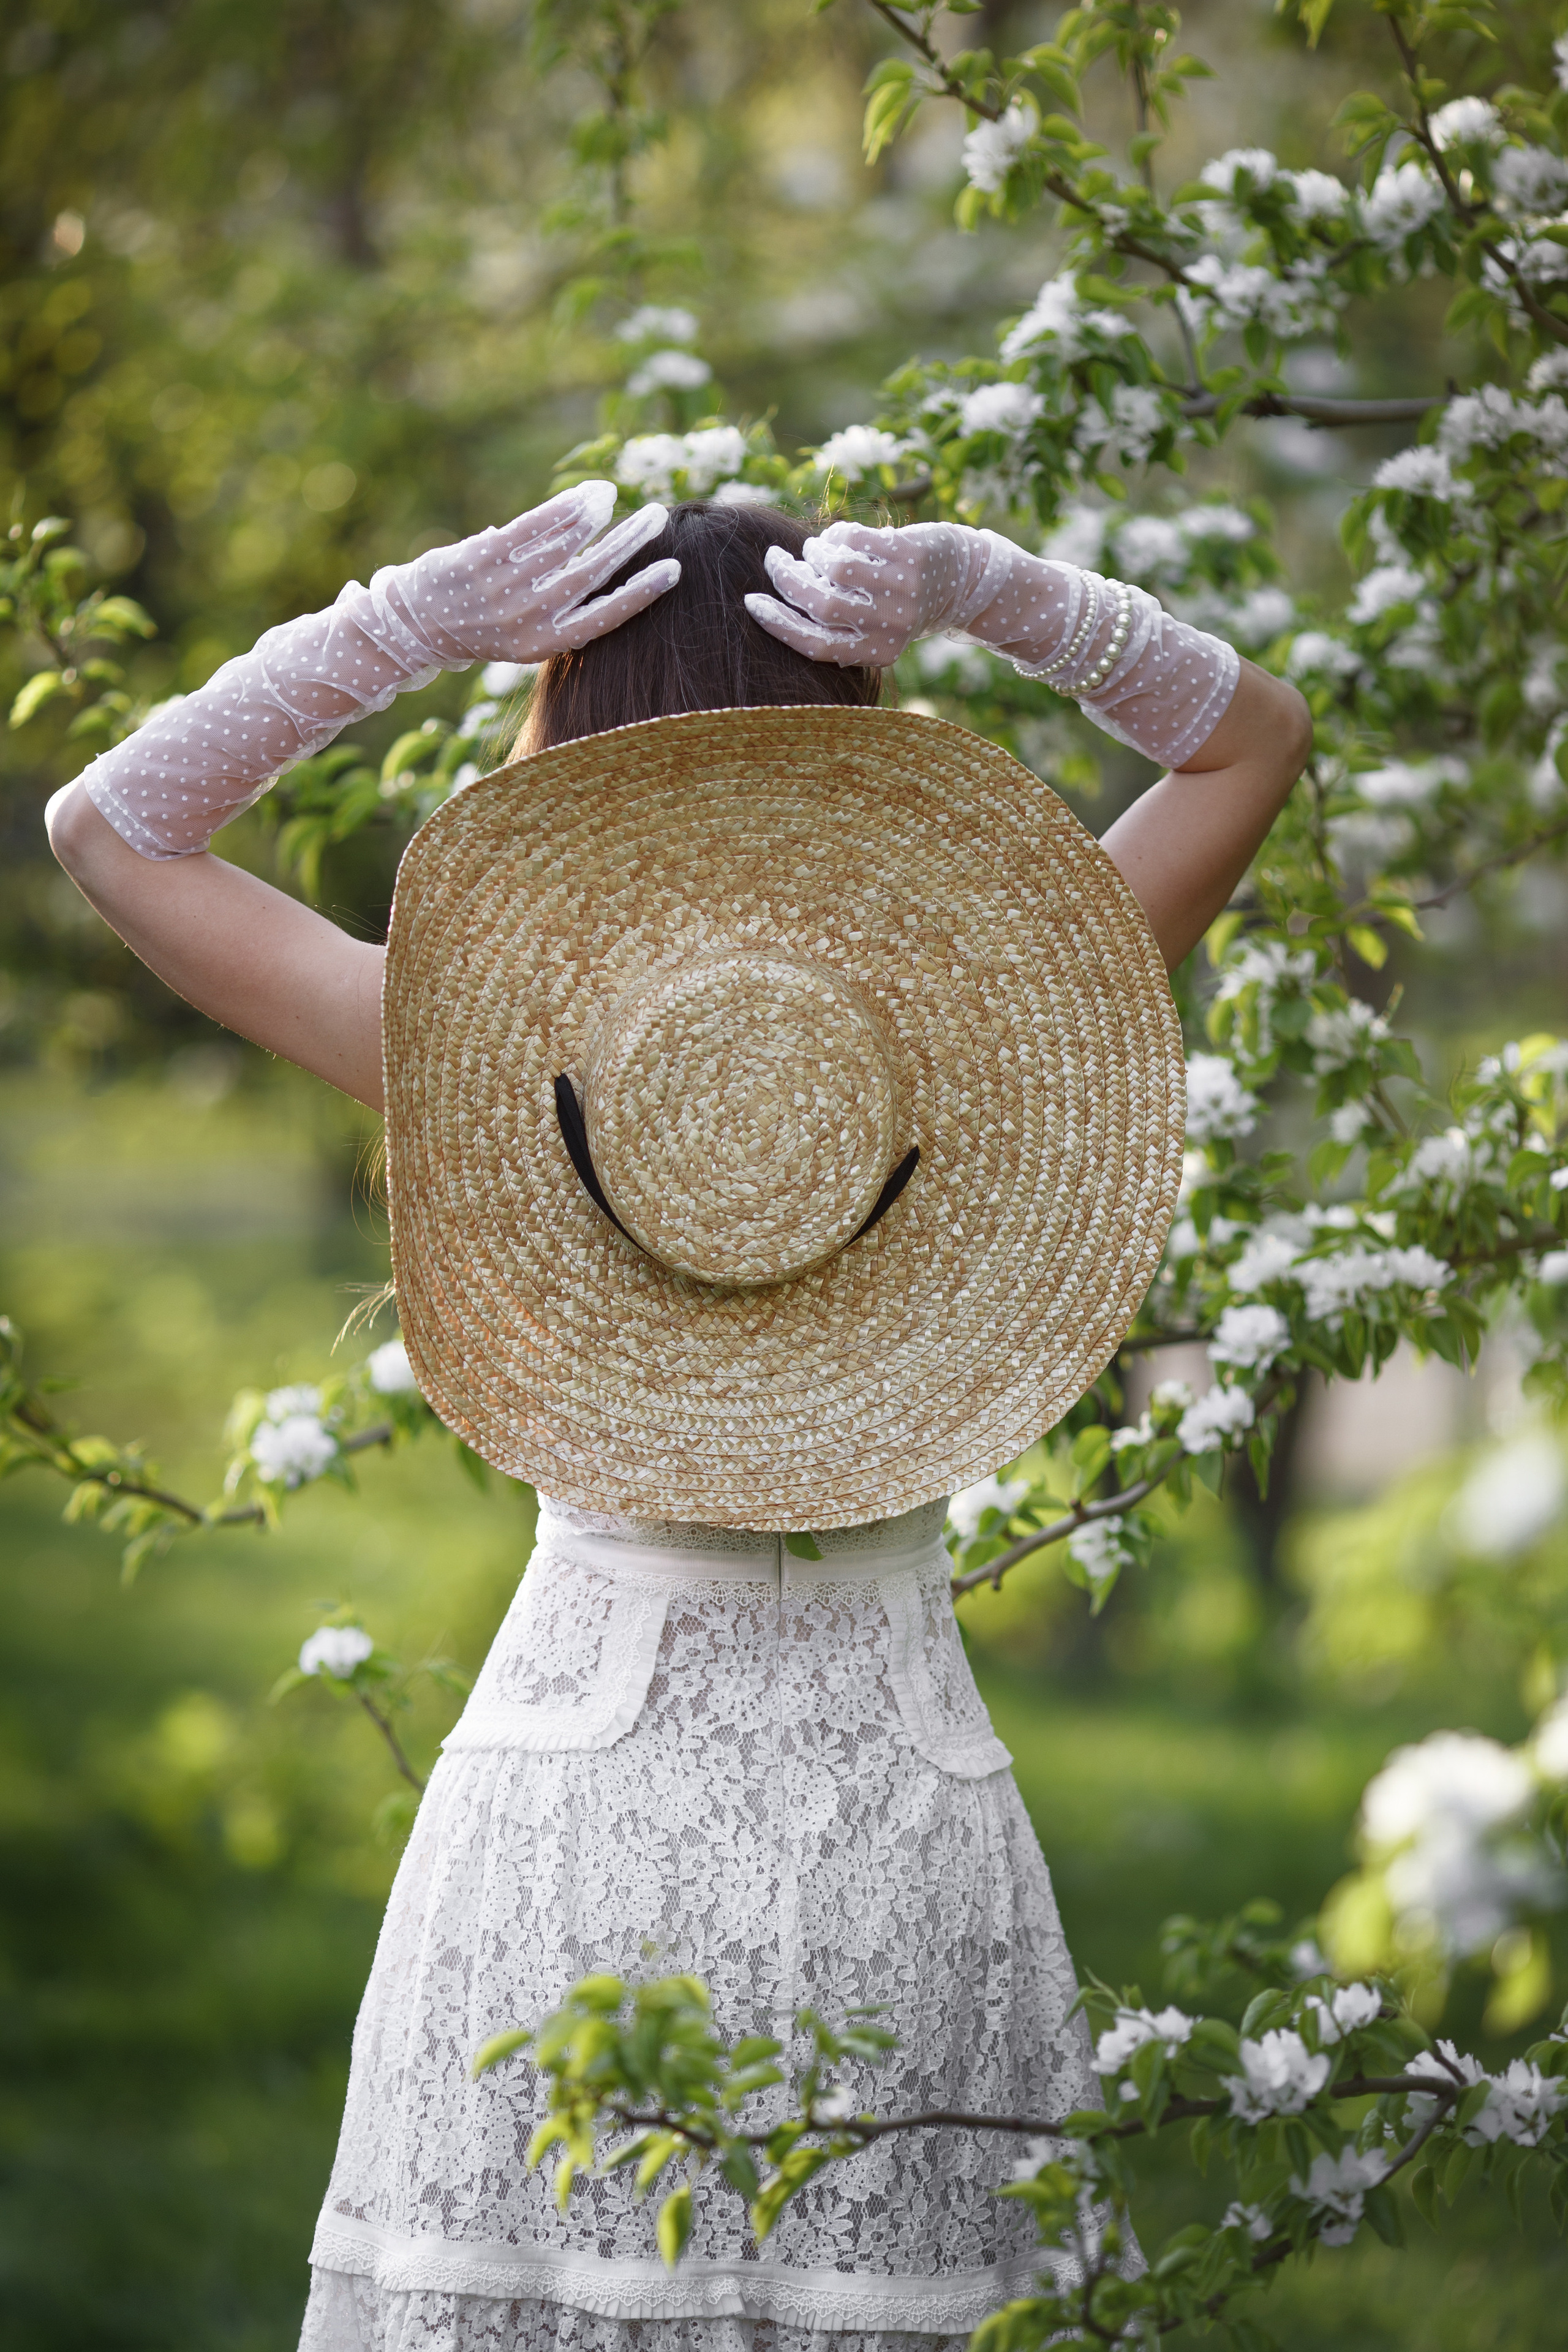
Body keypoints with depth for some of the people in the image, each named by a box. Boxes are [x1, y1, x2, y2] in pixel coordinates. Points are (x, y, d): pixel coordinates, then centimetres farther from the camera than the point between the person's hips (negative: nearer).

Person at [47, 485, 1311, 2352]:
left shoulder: (488, 1041, -8)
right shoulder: (964, 1036, -6)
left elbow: (105, 829, 4)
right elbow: (1259, 738, 9)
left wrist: (418, 622, -6)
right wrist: (981, 593, -6)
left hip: (569, 1824, -1)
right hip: (891, 1826, 1)